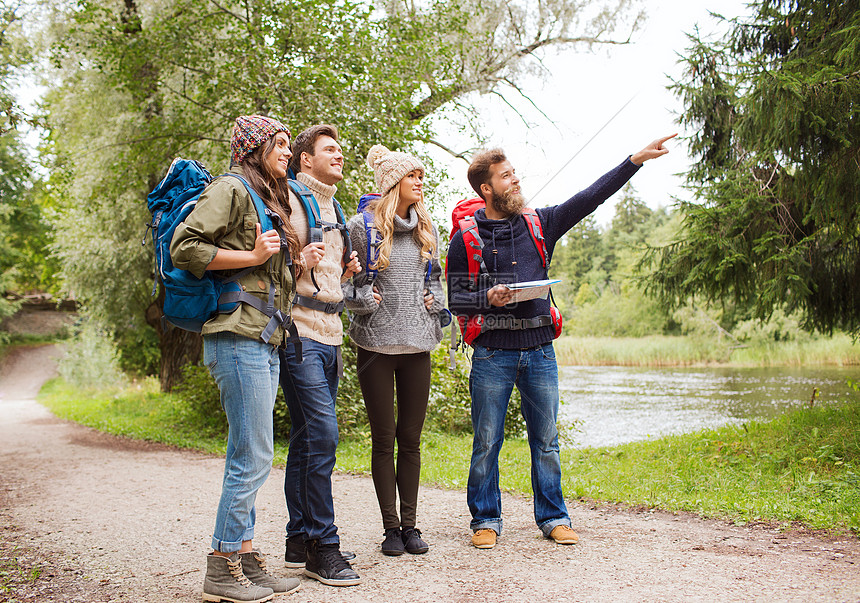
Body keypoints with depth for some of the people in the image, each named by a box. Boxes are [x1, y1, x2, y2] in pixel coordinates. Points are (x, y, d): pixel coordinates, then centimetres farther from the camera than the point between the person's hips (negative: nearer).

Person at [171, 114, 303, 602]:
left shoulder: (270, 199, 23)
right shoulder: (231, 188, -5)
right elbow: (184, 247, -15)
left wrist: (292, 261, 12)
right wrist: (251, 257, -15)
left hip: (267, 341, 10)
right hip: (239, 336, -9)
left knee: (249, 457, 11)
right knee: (255, 456, -8)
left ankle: (245, 557, 18)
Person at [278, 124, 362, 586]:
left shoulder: (332, 206, 22)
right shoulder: (288, 200, -4)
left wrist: (345, 271, 12)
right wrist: (298, 262, -23)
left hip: (329, 333, 9)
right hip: (299, 332, -9)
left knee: (307, 439, 11)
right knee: (322, 435, -11)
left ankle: (300, 542, 18)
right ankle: (322, 547, -2)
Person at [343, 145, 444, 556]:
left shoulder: (426, 229, 12)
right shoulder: (361, 226, -4)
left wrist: (435, 299, 6)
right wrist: (363, 299, -15)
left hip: (417, 344, 4)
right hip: (376, 344, -4)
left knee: (411, 438, 8)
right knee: (384, 438, 2)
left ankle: (410, 524, 17)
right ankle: (391, 526, 13)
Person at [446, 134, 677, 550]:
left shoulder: (539, 224, 10)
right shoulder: (466, 238, 1)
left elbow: (589, 198, 8)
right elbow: (454, 297, 2)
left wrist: (637, 159, 5)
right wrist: (487, 298, -18)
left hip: (539, 351, 3)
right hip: (492, 353, -3)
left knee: (546, 441, 9)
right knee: (486, 443, 3)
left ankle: (553, 517, 22)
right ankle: (485, 519, 18)